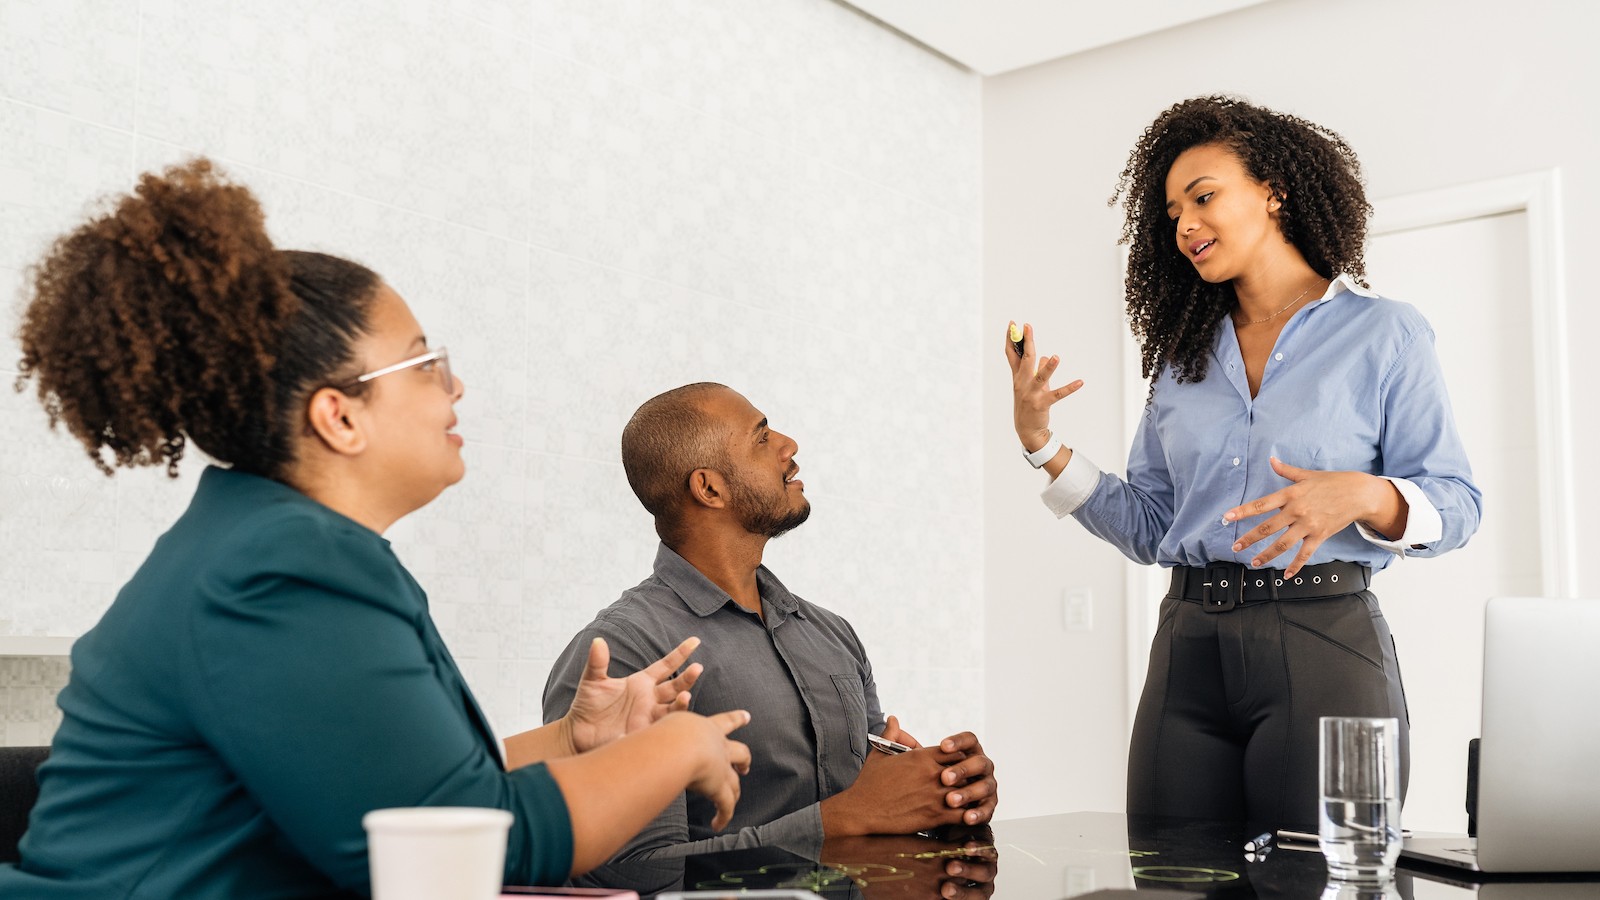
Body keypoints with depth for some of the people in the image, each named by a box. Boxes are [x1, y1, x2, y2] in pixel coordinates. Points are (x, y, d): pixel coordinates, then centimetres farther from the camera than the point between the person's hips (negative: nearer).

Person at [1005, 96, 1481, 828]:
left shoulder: (1383, 334, 2)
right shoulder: (1183, 356, 16)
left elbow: (1456, 503, -1)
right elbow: (1148, 527, 14)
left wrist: (1363, 496, -21)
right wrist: (1043, 446, 5)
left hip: (1324, 640, -4)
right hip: (1190, 650, 4)